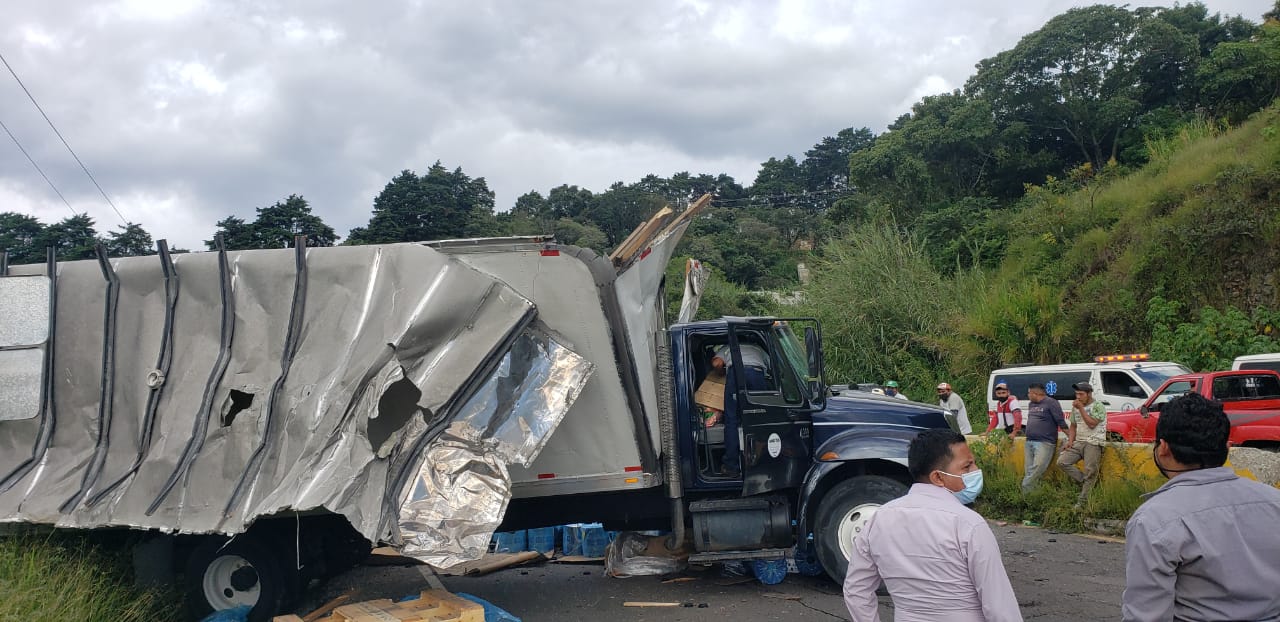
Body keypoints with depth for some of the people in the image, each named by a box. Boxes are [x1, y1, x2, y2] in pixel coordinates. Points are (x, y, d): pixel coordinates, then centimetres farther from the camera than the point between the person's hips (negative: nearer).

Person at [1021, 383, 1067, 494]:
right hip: (1029, 442, 8)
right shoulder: (1031, 404, 18)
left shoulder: (1051, 403, -6)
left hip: (1044, 443, -8)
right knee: (1029, 471, 5)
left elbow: (1061, 422, -9)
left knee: (1037, 470, -16)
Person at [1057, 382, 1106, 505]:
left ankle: (1082, 502, -7)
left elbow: (1092, 424, -18)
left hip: (1093, 443, -7)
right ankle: (1083, 482, 1)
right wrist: (1070, 441, 5)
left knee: (1090, 472, -10)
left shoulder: (1098, 406, -6)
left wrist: (1081, 408, -15)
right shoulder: (1075, 407, 16)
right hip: (1078, 442, 7)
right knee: (1062, 462, -9)